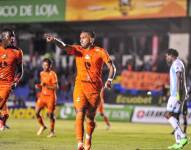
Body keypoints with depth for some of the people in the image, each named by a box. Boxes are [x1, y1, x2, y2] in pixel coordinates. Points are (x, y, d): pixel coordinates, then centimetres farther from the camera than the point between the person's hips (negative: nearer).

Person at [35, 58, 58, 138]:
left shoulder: (52, 74, -11)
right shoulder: (42, 73, 10)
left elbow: (56, 87, -15)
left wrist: (46, 85, -27)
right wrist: (39, 86, 1)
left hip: (51, 96, -6)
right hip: (42, 95, 6)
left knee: (50, 114, -5)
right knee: (36, 111, -5)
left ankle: (52, 131, 10)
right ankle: (42, 126, 18)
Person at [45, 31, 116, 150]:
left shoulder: (100, 52, 1)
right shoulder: (78, 50, 5)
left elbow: (112, 67, -2)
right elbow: (64, 46, -13)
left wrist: (110, 80, -20)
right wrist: (54, 40, -33)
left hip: (95, 88, 0)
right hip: (80, 86, 0)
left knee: (90, 118, 9)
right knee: (80, 114, -18)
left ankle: (88, 137, 39)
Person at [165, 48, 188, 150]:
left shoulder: (177, 63, -9)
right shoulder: (175, 65, 23)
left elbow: (179, 78, -20)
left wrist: (178, 94, -26)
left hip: (177, 94, -10)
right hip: (175, 94, 10)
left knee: (168, 115, -15)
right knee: (173, 116, 7)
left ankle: (183, 137, -20)